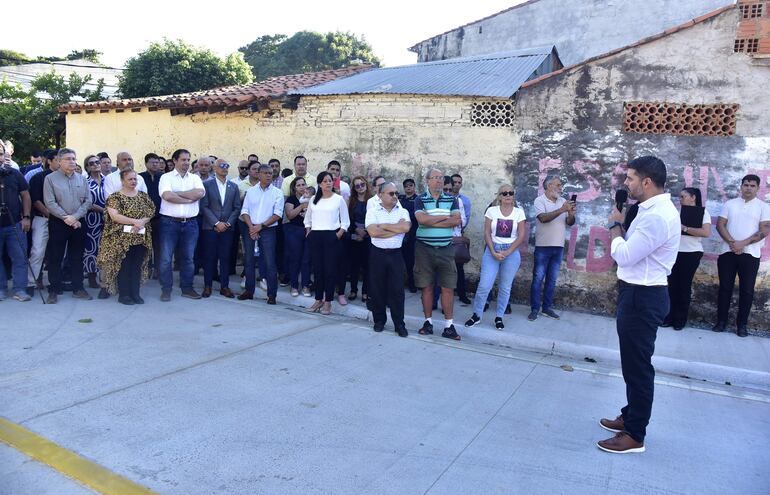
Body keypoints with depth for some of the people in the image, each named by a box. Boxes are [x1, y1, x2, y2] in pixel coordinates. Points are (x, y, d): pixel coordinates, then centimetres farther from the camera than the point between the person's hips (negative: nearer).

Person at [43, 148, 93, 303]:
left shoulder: (82, 179, 8)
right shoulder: (50, 179, -2)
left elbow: (88, 201, 1)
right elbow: (50, 203, -9)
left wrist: (74, 217, -11)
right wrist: (66, 219, -13)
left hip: (78, 223, 3)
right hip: (58, 223, -3)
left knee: (77, 257, 9)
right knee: (55, 257, 2)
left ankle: (78, 288, 18)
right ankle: (54, 291, 10)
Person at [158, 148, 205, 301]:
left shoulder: (195, 178, 10)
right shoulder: (166, 177, 2)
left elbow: (200, 193, -10)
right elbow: (167, 196, -16)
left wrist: (177, 193, -10)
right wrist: (189, 199, -9)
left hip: (190, 223, 3)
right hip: (169, 222, -3)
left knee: (188, 257, 10)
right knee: (166, 258, 1)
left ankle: (187, 288, 20)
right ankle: (166, 289, 12)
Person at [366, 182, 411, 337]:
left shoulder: (403, 211, 4)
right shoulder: (373, 212, -1)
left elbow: (406, 227, -16)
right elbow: (373, 232, -16)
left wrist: (384, 226, -11)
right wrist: (396, 228, -11)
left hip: (396, 254, 1)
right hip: (377, 254, 0)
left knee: (397, 289, 2)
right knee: (377, 288, 7)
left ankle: (399, 324, 10)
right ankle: (379, 320, 22)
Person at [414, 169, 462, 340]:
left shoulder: (452, 199, 8)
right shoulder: (420, 200, 1)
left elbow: (457, 220, -7)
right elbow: (421, 219, -17)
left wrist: (432, 222, -12)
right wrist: (445, 217, -8)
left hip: (445, 249, 1)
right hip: (424, 249, -1)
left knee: (448, 288, 0)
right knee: (427, 287, 6)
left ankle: (449, 325, 7)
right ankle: (428, 321, 18)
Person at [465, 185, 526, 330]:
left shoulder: (519, 212, 2)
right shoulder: (491, 210, 1)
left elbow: (521, 236, -2)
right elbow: (487, 233, -1)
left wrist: (507, 252, -10)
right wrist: (493, 252, -11)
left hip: (511, 251, 1)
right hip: (492, 250, -1)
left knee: (505, 287, 6)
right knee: (484, 285, -5)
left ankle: (499, 317, 20)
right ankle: (476, 315, 11)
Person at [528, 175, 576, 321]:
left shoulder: (563, 201, 9)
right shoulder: (540, 200, -5)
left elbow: (570, 223, 7)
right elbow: (543, 218, -21)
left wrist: (571, 214, -13)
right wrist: (561, 210, -26)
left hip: (558, 247, 5)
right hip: (543, 247, -5)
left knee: (552, 279, 10)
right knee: (538, 278, -1)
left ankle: (547, 307, 18)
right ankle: (534, 309, 5)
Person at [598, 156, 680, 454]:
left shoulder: (657, 217, -23)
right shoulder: (654, 210, 11)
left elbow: (623, 255, -22)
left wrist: (615, 224, -9)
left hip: (642, 298, -11)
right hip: (639, 294, 11)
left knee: (638, 365, 0)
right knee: (633, 362, 20)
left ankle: (635, 435, 12)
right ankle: (631, 417, 36)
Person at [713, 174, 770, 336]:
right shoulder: (730, 204, 8)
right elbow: (720, 225, 1)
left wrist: (743, 244, -17)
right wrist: (732, 242, -14)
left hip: (750, 254, -1)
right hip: (728, 252, 1)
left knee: (747, 290, 2)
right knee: (725, 288, 4)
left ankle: (742, 324, 11)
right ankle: (721, 321, 12)